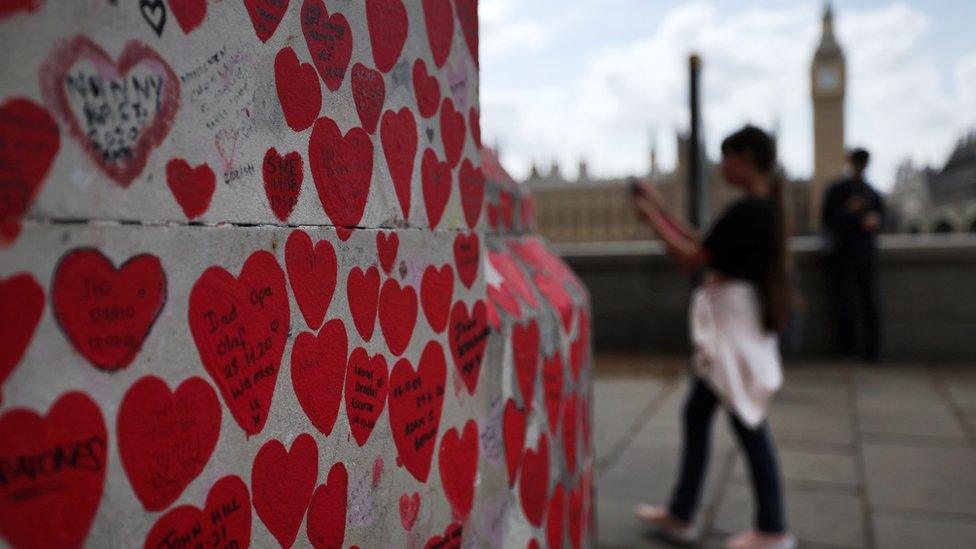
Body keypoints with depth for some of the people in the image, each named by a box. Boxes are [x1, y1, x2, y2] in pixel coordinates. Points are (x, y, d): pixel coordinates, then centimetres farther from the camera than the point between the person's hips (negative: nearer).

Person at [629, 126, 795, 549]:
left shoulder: (746, 211, -20)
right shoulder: (762, 207, 10)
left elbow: (691, 260, -16)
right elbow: (703, 245, 16)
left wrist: (651, 219, -6)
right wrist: (661, 208, 16)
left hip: (735, 328, -10)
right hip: (730, 327, 10)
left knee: (748, 425, 2)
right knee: (695, 414, 15)